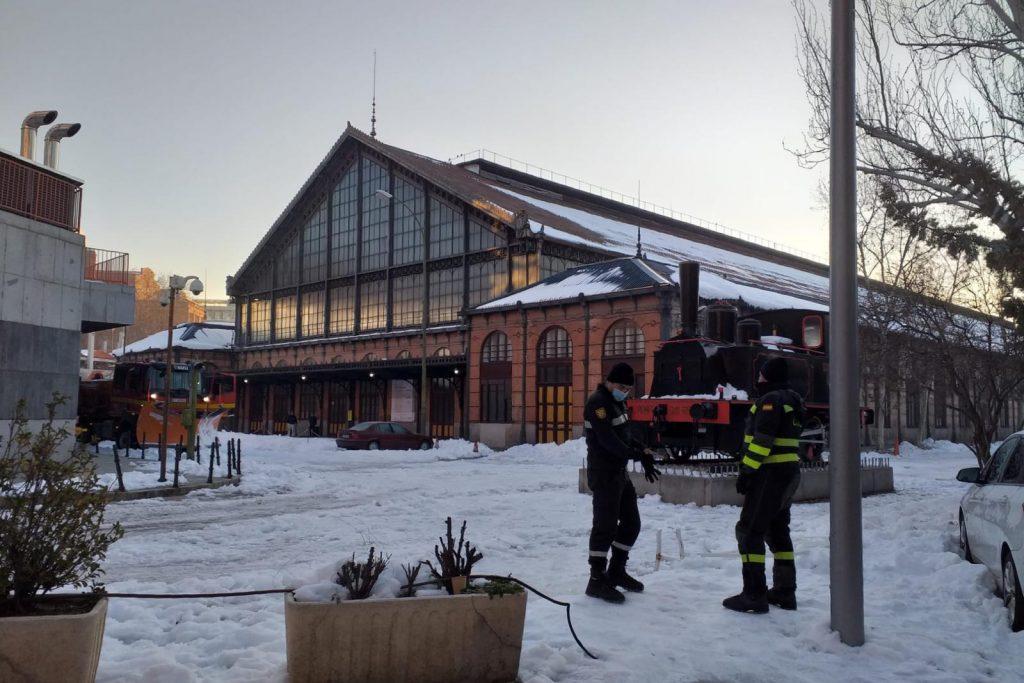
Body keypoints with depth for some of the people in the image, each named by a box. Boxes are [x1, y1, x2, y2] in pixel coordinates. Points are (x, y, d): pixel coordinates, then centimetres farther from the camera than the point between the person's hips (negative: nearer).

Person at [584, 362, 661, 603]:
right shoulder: (598, 402, -16)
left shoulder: (617, 402, 15)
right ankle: (597, 581, -2)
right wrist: (638, 455, -21)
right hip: (603, 474, -10)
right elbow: (608, 441, -23)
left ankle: (616, 571, 27)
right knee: (606, 525, -8)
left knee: (631, 522, 14)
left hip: (619, 473, 10)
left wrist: (643, 450, 3)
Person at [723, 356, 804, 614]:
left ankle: (754, 595, -6)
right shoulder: (792, 400, 17)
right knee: (778, 530, 17)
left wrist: (746, 471, -20)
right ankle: (785, 592, 21)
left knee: (750, 531, -6)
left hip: (770, 474, -10)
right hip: (789, 473, 10)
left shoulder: (770, 400, -14)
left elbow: (762, 440, -22)